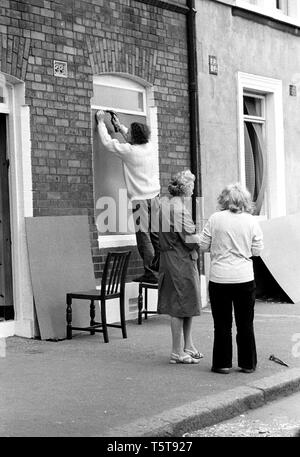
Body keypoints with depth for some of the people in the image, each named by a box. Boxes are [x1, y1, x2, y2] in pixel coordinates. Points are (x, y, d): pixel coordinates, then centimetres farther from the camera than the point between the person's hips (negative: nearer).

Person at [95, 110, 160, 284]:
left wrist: (101, 122, 14)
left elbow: (107, 141, 0)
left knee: (144, 236, -4)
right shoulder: (150, 147, 6)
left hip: (140, 199, -7)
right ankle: (161, 271, 13)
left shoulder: (129, 151, -12)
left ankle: (150, 273, -5)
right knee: (156, 235, 9)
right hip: (155, 196, 7)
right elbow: (134, 139, 28)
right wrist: (119, 125, 37)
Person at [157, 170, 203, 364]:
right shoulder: (180, 209, -18)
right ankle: (178, 352, 6)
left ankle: (188, 346, 25)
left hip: (169, 259, 9)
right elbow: (191, 240, -20)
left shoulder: (165, 203, 10)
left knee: (188, 305, 17)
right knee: (181, 307, -1)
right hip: (182, 262, -9)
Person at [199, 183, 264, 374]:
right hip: (245, 279, 1)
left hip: (219, 278, -1)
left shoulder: (215, 219, -6)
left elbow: (203, 245, -1)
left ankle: (223, 363, 13)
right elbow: (258, 249, 0)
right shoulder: (251, 221, -4)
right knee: (245, 323, 12)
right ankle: (248, 363, 19)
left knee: (222, 324, 8)